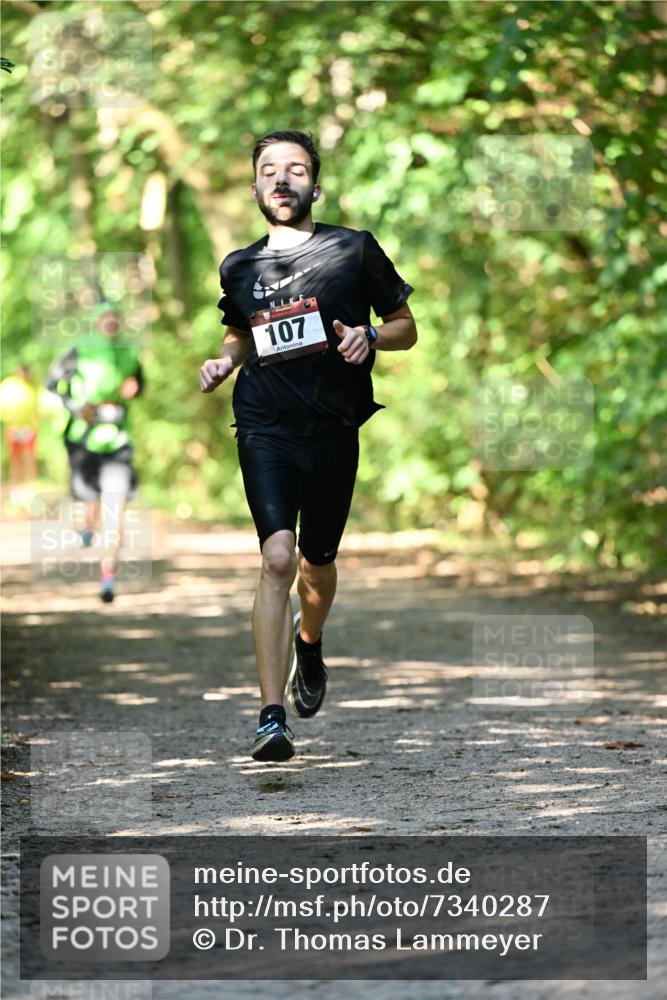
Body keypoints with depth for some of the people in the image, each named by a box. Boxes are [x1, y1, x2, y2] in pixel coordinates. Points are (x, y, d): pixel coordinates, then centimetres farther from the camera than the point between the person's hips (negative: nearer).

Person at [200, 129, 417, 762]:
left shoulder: (354, 249, 2)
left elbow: (406, 328, 8)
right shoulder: (239, 268, 9)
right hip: (265, 429, 0)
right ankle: (271, 717, -21)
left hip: (334, 430, 0)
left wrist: (369, 337, -13)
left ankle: (308, 643, 51)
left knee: (317, 565, 14)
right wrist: (224, 362, 6)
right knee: (278, 558, -19)